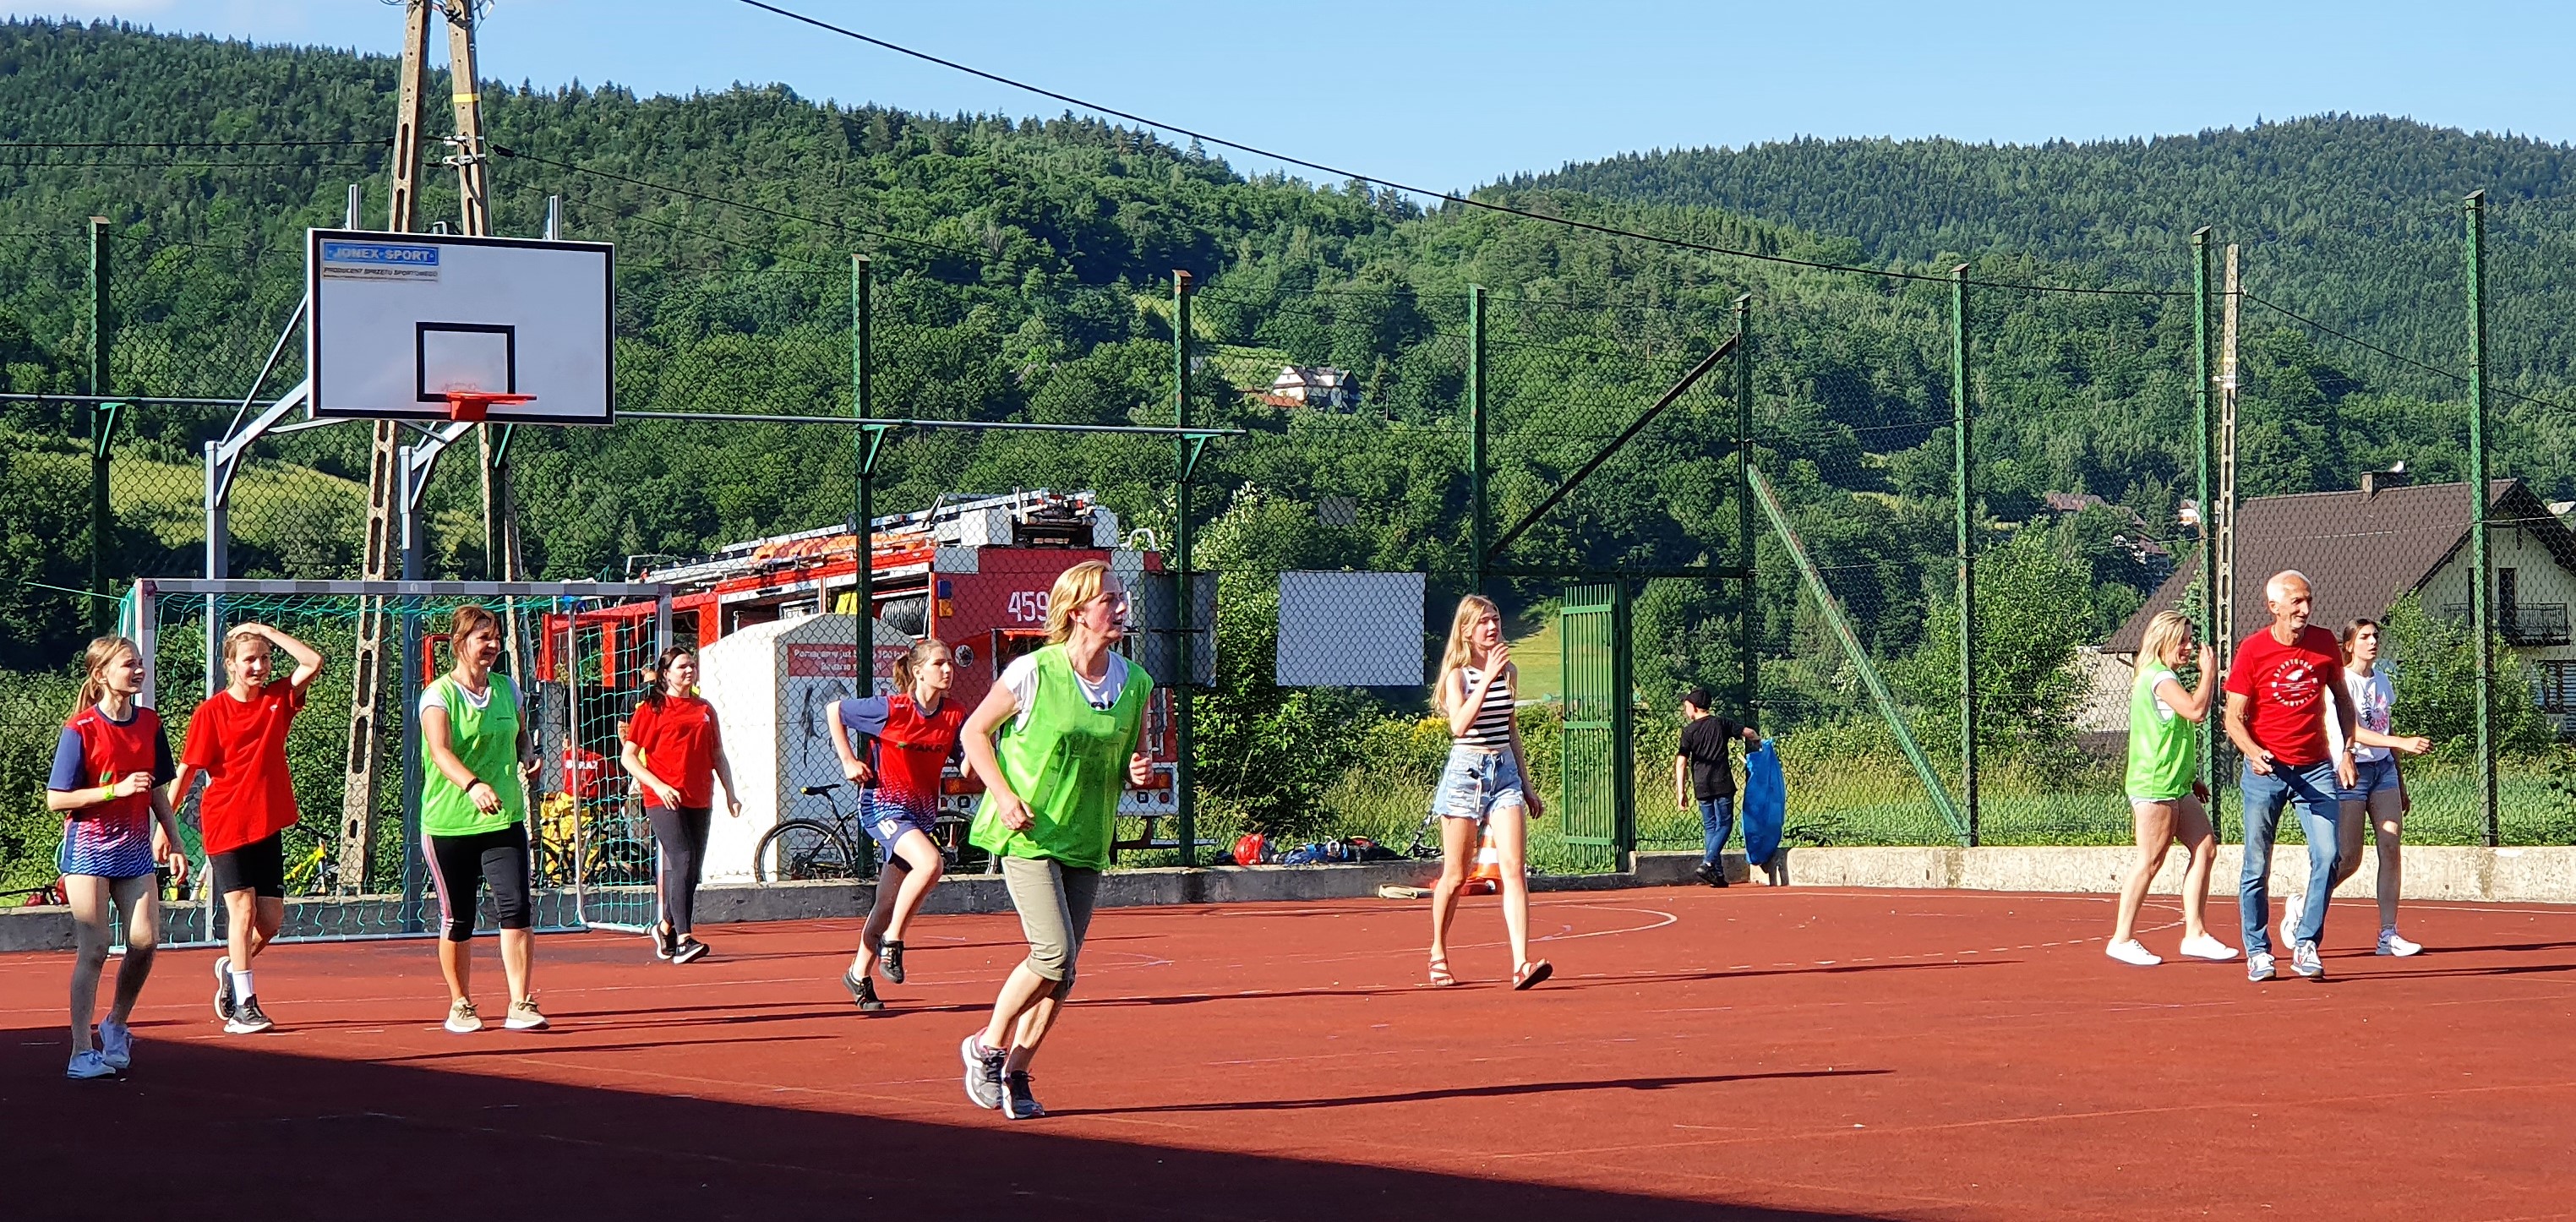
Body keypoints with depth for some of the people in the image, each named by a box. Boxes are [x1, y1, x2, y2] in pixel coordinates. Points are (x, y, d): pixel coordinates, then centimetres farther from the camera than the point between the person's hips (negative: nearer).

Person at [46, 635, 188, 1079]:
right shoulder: (80, 729, -11)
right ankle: (82, 1053, -2)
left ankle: (116, 1024, 19)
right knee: (94, 949, -7)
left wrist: (174, 843, 11)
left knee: (145, 940, -5)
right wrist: (117, 789, -19)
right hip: (88, 847, -5)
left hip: (135, 849, 5)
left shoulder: (149, 723, 5)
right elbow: (55, 799, -12)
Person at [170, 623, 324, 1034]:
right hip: (225, 825, -4)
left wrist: (265, 630, -7)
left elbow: (314, 661, -8)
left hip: (269, 825, 4)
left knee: (271, 920, 4)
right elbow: (187, 770, -5)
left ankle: (230, 969, 32)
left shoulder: (278, 699, 5)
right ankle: (243, 1005, -1)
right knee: (243, 908, -9)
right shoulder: (211, 712, -7)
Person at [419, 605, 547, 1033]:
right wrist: (473, 785, -42)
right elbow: (440, 750, -24)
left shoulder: (506, 689, 9)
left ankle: (520, 1005, -9)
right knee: (457, 920, 5)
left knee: (515, 907, -12)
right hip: (448, 823, -3)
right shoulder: (439, 695, -8)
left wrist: (528, 757, 1)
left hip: (504, 820, 3)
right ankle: (460, 1005, 22)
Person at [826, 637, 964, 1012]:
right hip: (884, 806, -5)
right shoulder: (890, 709, -15)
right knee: (930, 863, -31)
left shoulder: (955, 715, -4)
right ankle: (891, 941, -15)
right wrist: (848, 761, -4)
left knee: (888, 903, 11)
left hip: (923, 812, 5)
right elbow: (834, 711, -1)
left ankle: (860, 976, 28)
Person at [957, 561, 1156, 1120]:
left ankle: (1014, 1075, 18)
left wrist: (1139, 773, -7)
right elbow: (975, 732, 0)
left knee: (1061, 972, 3)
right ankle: (987, 1047, 6)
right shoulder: (1033, 673, -11)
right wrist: (1003, 795, -13)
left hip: (1085, 842, 5)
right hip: (1028, 834, -5)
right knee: (1055, 955, -16)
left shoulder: (1136, 684, 3)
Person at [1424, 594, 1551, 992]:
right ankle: (1438, 953, 26)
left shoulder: (1508, 671, 11)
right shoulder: (1458, 675, -5)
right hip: (1466, 772, -4)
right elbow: (1459, 725, -23)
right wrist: (1487, 678, -27)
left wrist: (1526, 785, 20)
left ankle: (1521, 964, -20)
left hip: (1505, 772, 4)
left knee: (1514, 869, -11)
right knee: (1456, 875, 4)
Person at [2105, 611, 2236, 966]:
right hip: (2154, 787, -10)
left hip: (2176, 787, 10)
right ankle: (2122, 939, 1)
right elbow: (2196, 710, -27)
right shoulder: (2160, 677, -14)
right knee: (2150, 862, -6)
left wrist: (2190, 777, 24)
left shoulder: (2166, 678, 19)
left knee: (2205, 849, 5)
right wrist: (2209, 672, -15)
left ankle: (2195, 934, 7)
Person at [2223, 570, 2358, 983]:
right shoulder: (2252, 650, -7)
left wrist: (2347, 751, 8)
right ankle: (2257, 951, 13)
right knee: (2258, 866, 1)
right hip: (2265, 771, -2)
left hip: (2315, 768, 3)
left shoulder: (2325, 643, 2)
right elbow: (2234, 717, -6)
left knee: (2327, 857, -8)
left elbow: (2341, 699, 16)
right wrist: (2253, 753, -24)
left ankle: (2305, 944, 3)